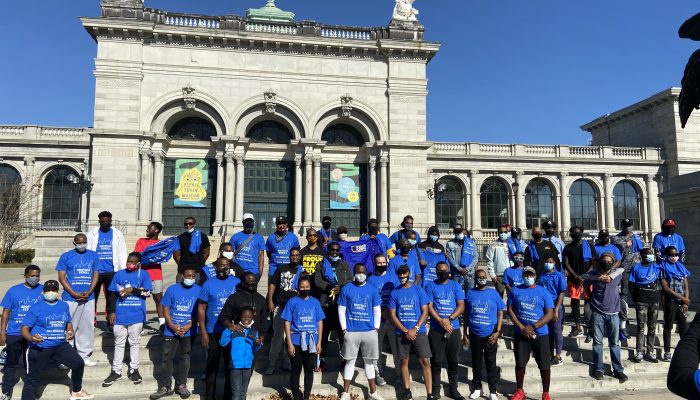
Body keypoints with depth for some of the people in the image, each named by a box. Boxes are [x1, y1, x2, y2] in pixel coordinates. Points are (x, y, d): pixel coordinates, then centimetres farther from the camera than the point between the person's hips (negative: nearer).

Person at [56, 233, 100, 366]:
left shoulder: (93, 256, 8)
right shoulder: (66, 256, 1)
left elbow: (96, 275, 6)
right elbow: (61, 277, -2)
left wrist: (89, 292, -7)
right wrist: (74, 293, -12)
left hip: (88, 298, 2)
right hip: (70, 298, -2)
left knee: (87, 327, 7)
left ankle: (84, 355, 18)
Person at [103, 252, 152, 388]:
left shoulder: (143, 275, -2)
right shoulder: (119, 274, 2)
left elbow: (148, 293, -8)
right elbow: (113, 294, 4)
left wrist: (132, 290, -17)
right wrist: (112, 312, 0)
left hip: (136, 316, -1)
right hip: (120, 315, 1)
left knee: (134, 343, 12)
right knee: (119, 343, 11)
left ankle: (133, 369, 24)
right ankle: (116, 371, 20)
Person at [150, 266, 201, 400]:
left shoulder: (199, 290, -3)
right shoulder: (172, 289, -2)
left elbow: (199, 311, -3)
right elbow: (166, 309, -2)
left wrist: (188, 326, -14)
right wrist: (172, 326, -13)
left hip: (188, 331, 0)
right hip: (171, 330, 0)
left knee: (184, 358, 10)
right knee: (166, 358, 3)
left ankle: (181, 385, 23)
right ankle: (165, 387, 13)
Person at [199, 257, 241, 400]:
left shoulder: (237, 283, 1)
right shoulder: (208, 284, -3)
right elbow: (201, 309, -3)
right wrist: (203, 332, -7)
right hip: (213, 332, -1)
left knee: (231, 364, 10)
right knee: (212, 364, 9)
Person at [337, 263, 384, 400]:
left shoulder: (373, 290, 5)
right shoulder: (346, 289, 0)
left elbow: (377, 311, 8)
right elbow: (341, 310, 1)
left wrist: (376, 328, 1)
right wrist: (344, 329, -5)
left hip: (369, 331, 2)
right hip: (351, 332, -1)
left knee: (369, 361, 11)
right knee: (350, 361, 5)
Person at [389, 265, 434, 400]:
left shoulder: (419, 290, 1)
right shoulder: (394, 293, 4)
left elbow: (425, 311, -2)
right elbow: (393, 315, 0)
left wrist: (415, 329, -13)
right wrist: (406, 331, -10)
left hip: (419, 331, -1)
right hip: (401, 333, 2)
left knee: (425, 361, -6)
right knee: (404, 361, 7)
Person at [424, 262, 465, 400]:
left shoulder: (455, 286, 7)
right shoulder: (430, 286, 2)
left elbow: (461, 306, -1)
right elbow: (429, 307, -5)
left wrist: (449, 319, -13)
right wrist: (441, 321, -15)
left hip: (454, 329, 2)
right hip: (436, 329, -2)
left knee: (454, 361, 8)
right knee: (436, 361, 3)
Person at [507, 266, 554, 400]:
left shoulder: (543, 291, 0)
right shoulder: (515, 290, 4)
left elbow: (549, 314, -4)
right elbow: (510, 310, 2)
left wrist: (533, 327, -13)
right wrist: (522, 328, -10)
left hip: (541, 334, -1)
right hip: (521, 334, 1)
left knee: (544, 365, 3)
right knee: (520, 363, 7)